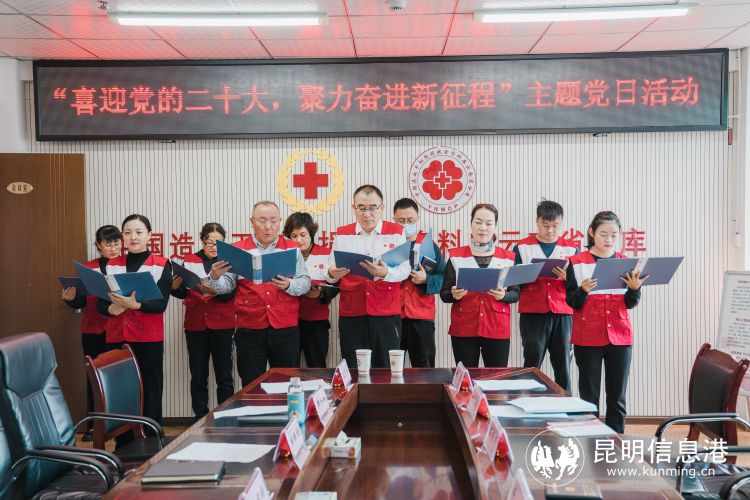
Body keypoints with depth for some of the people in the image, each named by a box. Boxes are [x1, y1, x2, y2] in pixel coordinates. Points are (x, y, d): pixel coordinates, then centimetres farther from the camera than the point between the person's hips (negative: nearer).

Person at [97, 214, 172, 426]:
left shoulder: (161, 265, -1)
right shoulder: (112, 265, 11)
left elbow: (161, 304, -11)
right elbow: (100, 302, 7)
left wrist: (135, 304, -27)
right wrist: (110, 309, -15)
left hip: (149, 338, -3)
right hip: (117, 337, 3)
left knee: (150, 393, -2)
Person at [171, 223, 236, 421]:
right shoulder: (189, 261, 7)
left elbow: (229, 294, -12)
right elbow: (182, 293, 7)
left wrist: (213, 291, -31)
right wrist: (175, 287, -14)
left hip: (222, 325, -2)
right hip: (195, 325, 2)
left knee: (224, 376, 2)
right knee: (198, 375, 6)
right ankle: (200, 418, 15)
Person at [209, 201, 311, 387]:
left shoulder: (292, 249, 7)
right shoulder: (237, 250, 5)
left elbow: (305, 282, 3)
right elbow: (226, 286, 2)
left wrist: (289, 285, -17)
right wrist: (215, 277, -18)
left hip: (285, 329, 1)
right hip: (249, 329, 0)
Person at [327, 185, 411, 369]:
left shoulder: (396, 232, 5)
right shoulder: (342, 234, 9)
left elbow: (405, 270, -3)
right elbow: (330, 275, 9)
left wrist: (385, 273, -23)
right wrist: (332, 274, -15)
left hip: (387, 314, -1)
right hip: (351, 313, 1)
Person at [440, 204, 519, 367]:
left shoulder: (508, 257, 6)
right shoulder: (456, 256, 4)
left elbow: (515, 294, 5)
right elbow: (444, 294, 3)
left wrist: (503, 295, -16)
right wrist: (454, 295, -18)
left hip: (497, 329, 1)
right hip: (463, 329, 0)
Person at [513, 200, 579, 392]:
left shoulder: (572, 248, 10)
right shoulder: (522, 247, 6)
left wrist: (567, 278, -13)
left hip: (563, 313, 1)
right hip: (532, 313, -1)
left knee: (563, 365, 2)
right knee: (532, 364, -2)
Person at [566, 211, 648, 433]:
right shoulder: (577, 262, -3)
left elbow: (631, 303, 3)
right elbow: (572, 302, -6)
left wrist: (635, 288, -17)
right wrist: (583, 290, -26)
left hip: (620, 336, 3)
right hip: (587, 337, -3)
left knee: (617, 395, 7)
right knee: (589, 395, 2)